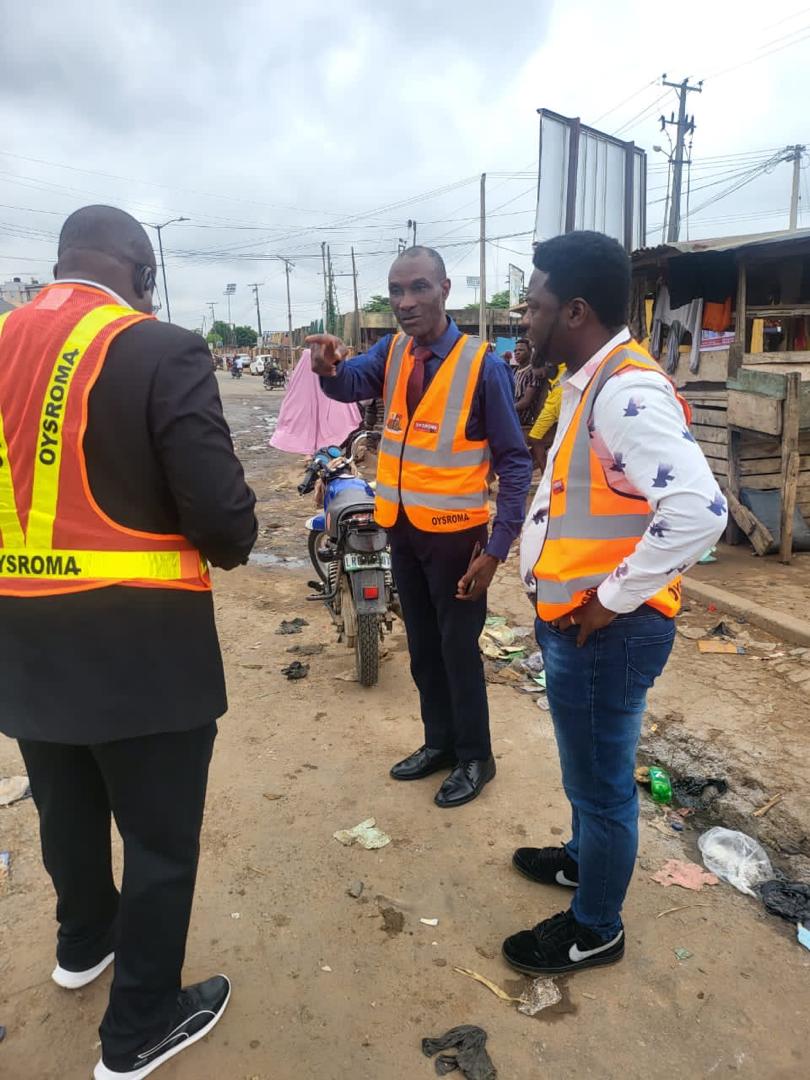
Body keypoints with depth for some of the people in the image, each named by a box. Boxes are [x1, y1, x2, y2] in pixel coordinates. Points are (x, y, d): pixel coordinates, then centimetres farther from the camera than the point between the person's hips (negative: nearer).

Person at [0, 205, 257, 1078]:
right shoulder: (160, 352, -16)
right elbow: (221, 511, -21)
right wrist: (226, 547, 1)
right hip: (138, 643, -7)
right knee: (160, 836, 13)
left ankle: (84, 943, 53)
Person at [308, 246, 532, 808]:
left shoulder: (482, 365, -14)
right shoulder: (393, 351, 1)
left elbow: (515, 462, -13)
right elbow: (351, 384, -19)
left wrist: (497, 548, -17)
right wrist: (329, 367, -42)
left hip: (454, 532, -5)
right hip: (401, 526, 6)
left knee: (458, 649, 8)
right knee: (422, 646, 17)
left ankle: (475, 758, 28)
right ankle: (439, 742, 37)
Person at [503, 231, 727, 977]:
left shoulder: (627, 391, -23)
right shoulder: (592, 382, 9)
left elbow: (698, 509, -33)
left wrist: (614, 598, -22)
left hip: (605, 630, -9)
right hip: (576, 623, 10)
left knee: (601, 779, 10)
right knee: (587, 769, 27)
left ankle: (595, 929, 31)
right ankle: (585, 858, 51)